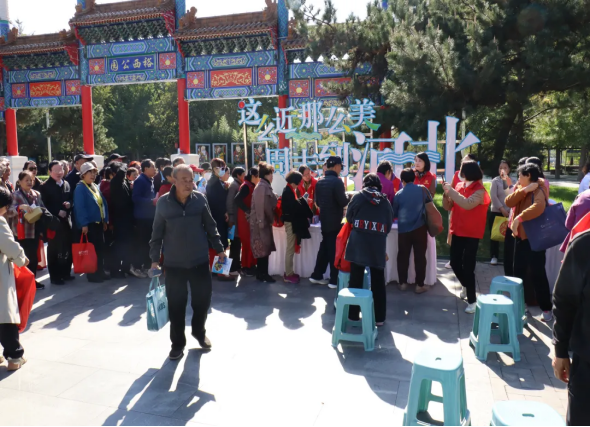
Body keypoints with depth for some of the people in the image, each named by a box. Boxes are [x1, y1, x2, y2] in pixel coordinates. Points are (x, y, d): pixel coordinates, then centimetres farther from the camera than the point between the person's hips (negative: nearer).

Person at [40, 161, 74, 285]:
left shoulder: (66, 184, 13)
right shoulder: (45, 186, -5)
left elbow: (71, 198, 17)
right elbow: (45, 205, -10)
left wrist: (69, 203, -4)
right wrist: (57, 212, -16)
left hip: (66, 220, 5)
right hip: (53, 222, -5)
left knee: (67, 248, 10)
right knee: (54, 249, 2)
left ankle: (66, 273, 22)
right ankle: (54, 276, 10)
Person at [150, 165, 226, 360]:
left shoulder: (200, 199, -4)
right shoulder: (163, 202, -6)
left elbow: (210, 226, 5)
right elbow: (157, 233, 1)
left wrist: (219, 249, 5)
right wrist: (155, 258, 0)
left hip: (200, 260, 1)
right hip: (174, 263, -1)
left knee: (203, 298, 10)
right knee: (176, 304, 6)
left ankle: (199, 331, 37)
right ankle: (178, 343, 24)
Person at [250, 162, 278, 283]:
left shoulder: (265, 186, 15)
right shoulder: (262, 187, -17)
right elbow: (264, 206, -20)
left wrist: (270, 219, 14)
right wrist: (271, 219, -9)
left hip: (264, 221, 10)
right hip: (262, 222, -10)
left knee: (264, 248, 12)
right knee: (263, 248, -4)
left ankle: (262, 273, 19)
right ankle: (263, 274, 3)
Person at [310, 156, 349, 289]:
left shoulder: (319, 182, 7)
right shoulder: (337, 181, -16)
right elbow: (343, 202, -19)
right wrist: (349, 198, 1)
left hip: (324, 220, 7)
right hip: (335, 221, -7)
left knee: (325, 247, 17)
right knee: (335, 250, 1)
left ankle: (316, 276, 23)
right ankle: (334, 281, 7)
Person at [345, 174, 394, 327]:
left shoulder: (358, 197, 0)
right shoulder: (386, 202, 5)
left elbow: (349, 218, 7)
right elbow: (389, 226, 9)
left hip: (357, 245, -1)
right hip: (378, 246, 1)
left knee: (356, 280, 9)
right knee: (378, 282, 10)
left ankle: (353, 315, 16)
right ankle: (380, 317, 17)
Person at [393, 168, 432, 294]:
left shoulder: (399, 194, -2)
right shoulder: (422, 189, -2)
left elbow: (394, 213, 7)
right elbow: (430, 202, 17)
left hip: (404, 230, 0)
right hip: (420, 228, 0)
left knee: (403, 256, 10)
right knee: (420, 257, 5)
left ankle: (403, 283, 16)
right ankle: (419, 285, 9)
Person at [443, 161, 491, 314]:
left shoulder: (479, 191, -14)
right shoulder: (459, 186, 5)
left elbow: (467, 204, -33)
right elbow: (448, 207, 6)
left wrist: (452, 191, -26)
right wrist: (447, 193, -12)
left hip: (471, 234, -6)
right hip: (458, 232, 6)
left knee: (468, 267, -8)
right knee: (455, 263, 13)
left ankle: (472, 300, 2)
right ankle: (466, 286, 40)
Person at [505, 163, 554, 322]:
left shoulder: (539, 191, -16)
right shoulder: (521, 189, 9)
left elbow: (538, 207, -37)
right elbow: (509, 202, -8)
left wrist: (519, 218, -39)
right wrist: (524, 190, -17)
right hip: (521, 236, 8)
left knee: (537, 273, -3)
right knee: (519, 271, 14)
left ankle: (547, 308, 10)